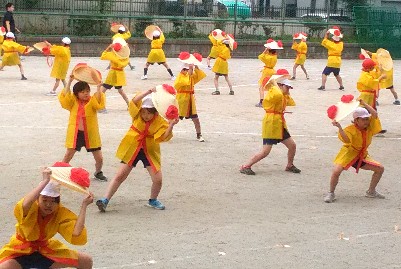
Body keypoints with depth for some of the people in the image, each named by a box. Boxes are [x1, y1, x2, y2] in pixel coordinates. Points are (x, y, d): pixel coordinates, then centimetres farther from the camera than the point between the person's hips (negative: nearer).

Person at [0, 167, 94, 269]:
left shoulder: (61, 213, -14)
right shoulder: (31, 208, -25)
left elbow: (76, 234, -29)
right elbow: (24, 205, -53)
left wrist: (84, 205, -29)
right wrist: (45, 180, -51)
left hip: (45, 251, 4)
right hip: (20, 253, -4)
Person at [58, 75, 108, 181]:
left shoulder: (92, 101, -1)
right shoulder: (73, 101, 1)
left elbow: (99, 103, -21)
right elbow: (65, 97, -15)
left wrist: (99, 88, -31)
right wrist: (69, 82, -20)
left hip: (91, 134, 0)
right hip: (75, 133, 0)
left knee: (99, 158, 5)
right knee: (68, 155, 2)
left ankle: (98, 173, 31)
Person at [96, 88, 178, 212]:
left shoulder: (160, 122, -10)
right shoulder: (137, 114, -7)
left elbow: (164, 137, -24)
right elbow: (134, 101, -23)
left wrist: (171, 125, -39)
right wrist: (149, 92, -32)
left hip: (150, 151, 0)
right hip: (132, 149, 0)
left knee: (157, 179, -6)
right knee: (120, 176, -5)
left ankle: (153, 200, 21)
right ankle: (105, 200, -4)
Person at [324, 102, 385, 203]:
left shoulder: (369, 127, -5)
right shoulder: (350, 129, -20)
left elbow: (374, 114, -19)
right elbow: (346, 139, -41)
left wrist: (363, 103, -21)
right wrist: (339, 127, -52)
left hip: (362, 156, 6)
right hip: (348, 154, -5)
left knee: (380, 169, -1)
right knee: (336, 171, -28)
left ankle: (371, 192, 15)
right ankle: (331, 193, -6)